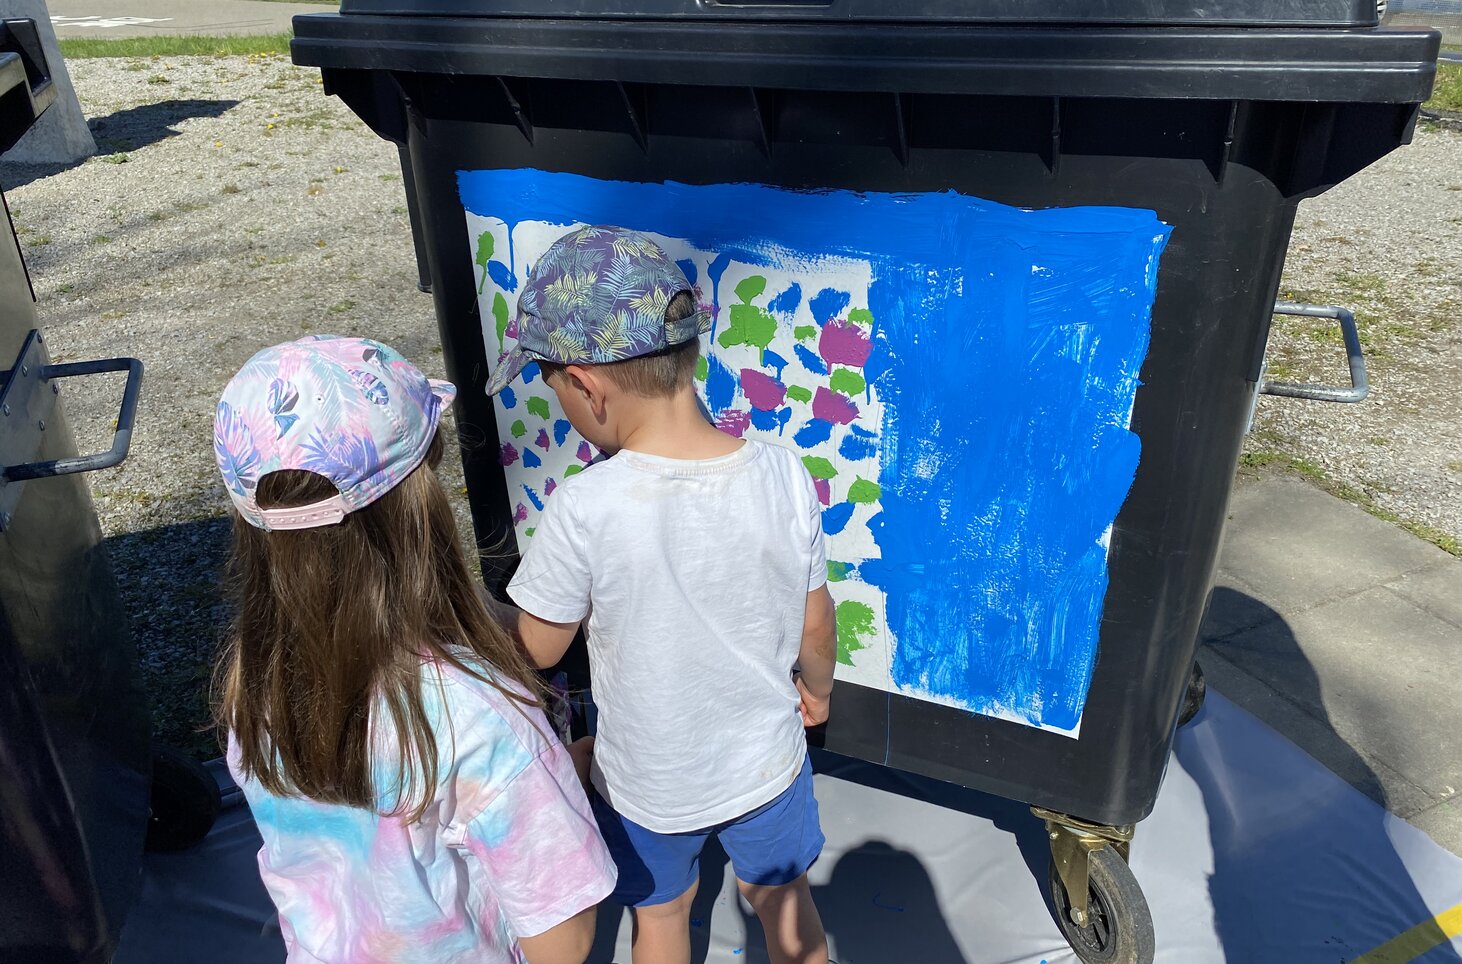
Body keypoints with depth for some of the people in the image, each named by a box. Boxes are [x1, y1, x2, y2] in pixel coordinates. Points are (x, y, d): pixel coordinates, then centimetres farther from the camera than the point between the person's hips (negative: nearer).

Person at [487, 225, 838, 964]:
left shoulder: (584, 510, -31)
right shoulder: (784, 476, -22)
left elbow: (535, 650, -15)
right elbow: (814, 626, -8)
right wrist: (816, 688, 13)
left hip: (648, 782, -2)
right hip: (766, 762, 2)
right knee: (782, 896, 30)